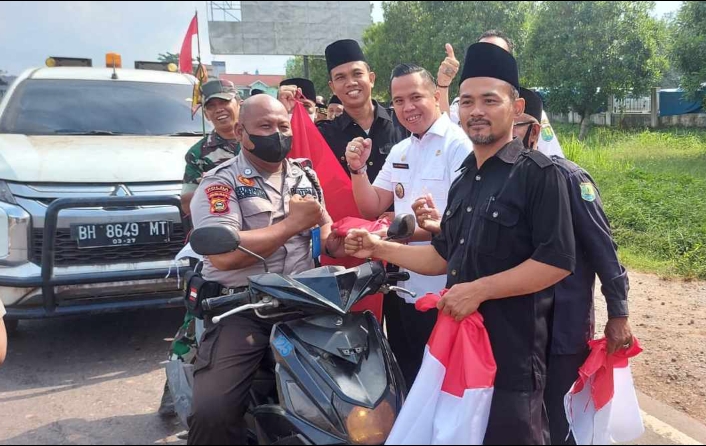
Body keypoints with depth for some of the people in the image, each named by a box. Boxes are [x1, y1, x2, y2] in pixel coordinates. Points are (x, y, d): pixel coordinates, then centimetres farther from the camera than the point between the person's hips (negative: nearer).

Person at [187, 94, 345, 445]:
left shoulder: (305, 177, 17)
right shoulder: (221, 182, -2)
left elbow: (331, 239, 18)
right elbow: (222, 254, -18)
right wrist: (293, 224, -13)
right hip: (239, 308, -4)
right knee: (212, 412, -21)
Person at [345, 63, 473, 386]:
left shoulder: (458, 144, -13)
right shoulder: (400, 151, 11)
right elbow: (372, 208, 10)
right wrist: (358, 168, -5)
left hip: (442, 291, -7)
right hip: (402, 287, 7)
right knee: (404, 377, 22)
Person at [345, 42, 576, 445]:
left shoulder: (539, 174, -12)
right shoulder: (464, 180, 12)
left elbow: (557, 261, -19)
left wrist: (479, 290, -21)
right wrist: (380, 249, 9)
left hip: (512, 349, -7)